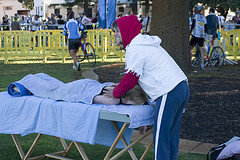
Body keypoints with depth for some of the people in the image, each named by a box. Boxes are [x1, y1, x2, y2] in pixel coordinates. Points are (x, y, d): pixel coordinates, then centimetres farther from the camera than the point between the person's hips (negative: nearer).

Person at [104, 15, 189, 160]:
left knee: (160, 136, -4)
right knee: (171, 134, 16)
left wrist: (115, 93, 12)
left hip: (169, 92, -10)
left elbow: (130, 78, -3)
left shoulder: (134, 49, -9)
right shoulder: (145, 43, 22)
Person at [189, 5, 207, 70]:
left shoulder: (195, 15, 0)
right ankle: (202, 65, 3)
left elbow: (193, 24, -12)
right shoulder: (203, 17, 16)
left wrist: (190, 32, -7)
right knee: (201, 51, 6)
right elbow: (205, 27, 16)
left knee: (190, 49, 7)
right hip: (202, 36, 5)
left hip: (195, 35, -5)